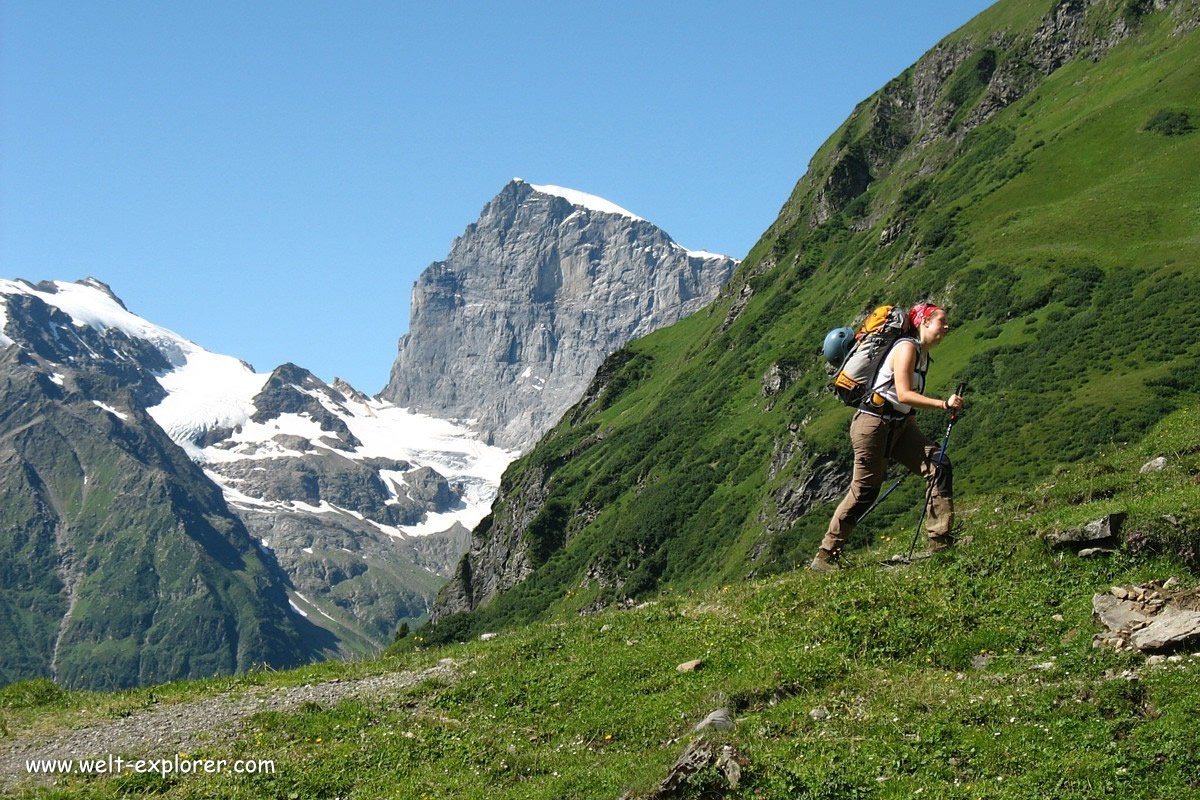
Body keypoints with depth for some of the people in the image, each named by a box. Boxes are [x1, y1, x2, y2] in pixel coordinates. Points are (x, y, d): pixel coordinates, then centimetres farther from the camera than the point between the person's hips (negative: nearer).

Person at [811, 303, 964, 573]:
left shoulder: (923, 354, 14)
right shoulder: (907, 347, -13)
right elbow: (904, 394, -22)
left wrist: (915, 444, 22)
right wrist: (944, 404, -25)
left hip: (900, 425, 9)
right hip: (873, 423, -9)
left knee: (938, 464, -8)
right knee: (865, 490, -6)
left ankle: (940, 541, -7)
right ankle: (825, 556, 4)